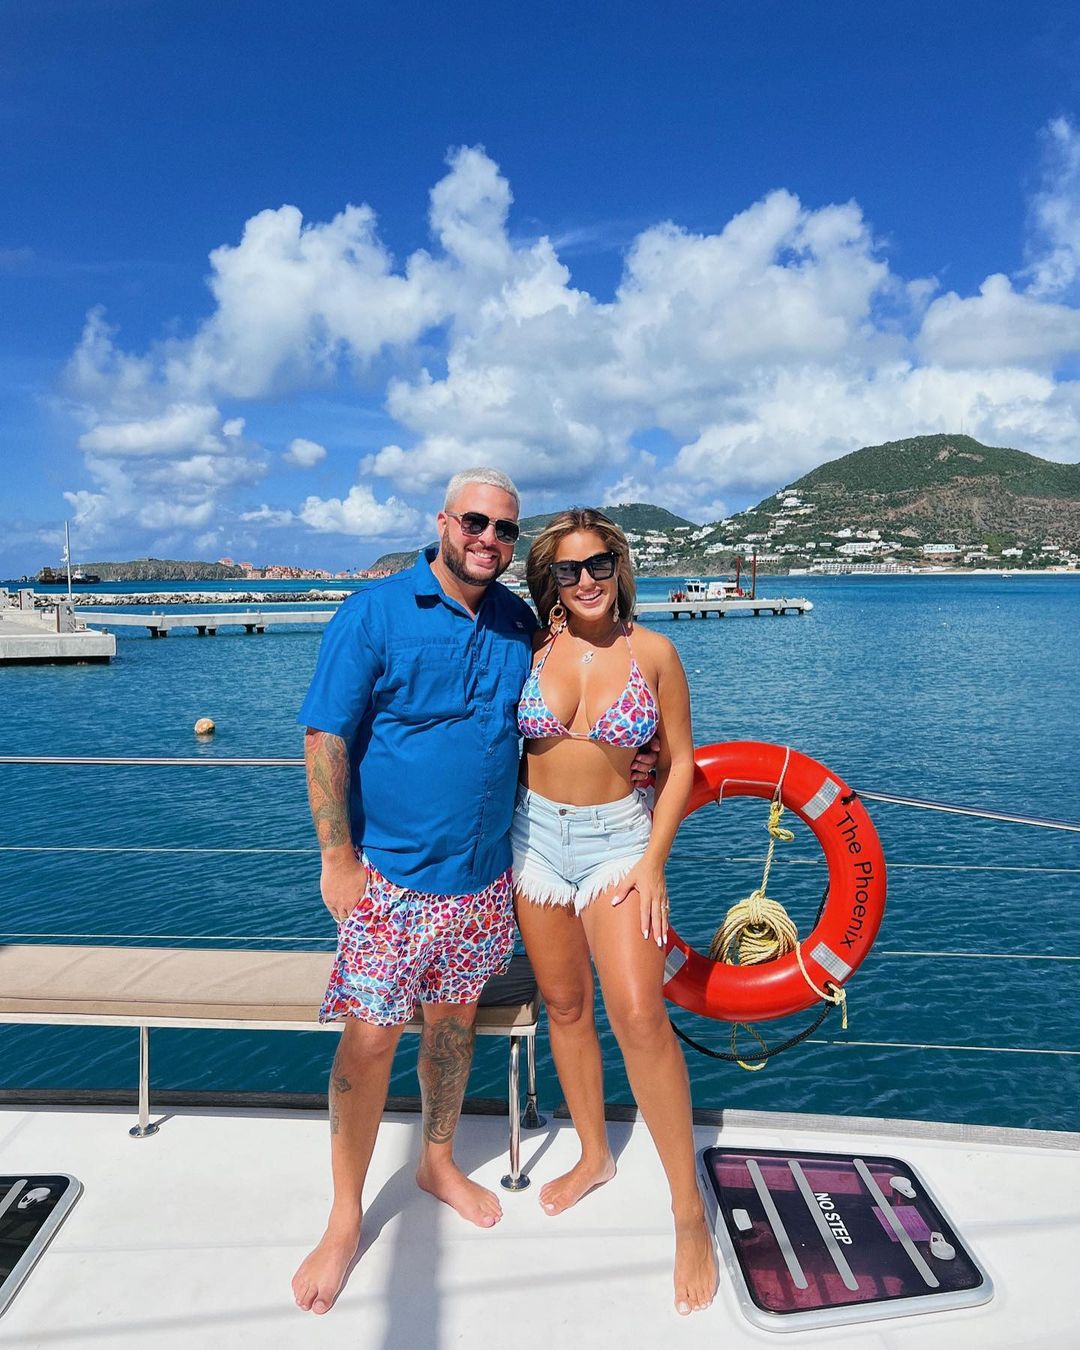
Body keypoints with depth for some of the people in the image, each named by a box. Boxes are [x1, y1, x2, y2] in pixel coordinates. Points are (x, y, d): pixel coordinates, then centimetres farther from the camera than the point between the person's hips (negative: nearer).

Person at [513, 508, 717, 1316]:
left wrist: (653, 861, -7)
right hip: (536, 834, 3)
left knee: (638, 1014, -15)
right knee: (566, 1007, 13)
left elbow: (679, 761, 0)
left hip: (618, 837, -3)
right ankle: (594, 1157, 35)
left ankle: (689, 1210, 1)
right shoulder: (530, 649, -2)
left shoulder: (652, 652, -6)